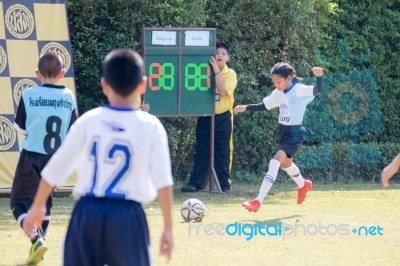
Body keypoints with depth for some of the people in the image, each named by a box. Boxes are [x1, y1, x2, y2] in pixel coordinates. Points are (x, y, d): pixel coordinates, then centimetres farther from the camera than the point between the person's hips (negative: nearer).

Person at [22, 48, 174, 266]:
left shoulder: (88, 121, 3)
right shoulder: (151, 127, -2)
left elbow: (55, 168, 4)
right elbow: (162, 181, -8)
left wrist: (38, 206, 17)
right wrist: (168, 227, -3)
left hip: (87, 213, 2)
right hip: (127, 216, -2)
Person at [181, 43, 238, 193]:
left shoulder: (230, 74, -1)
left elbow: (223, 91, -17)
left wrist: (216, 70, -17)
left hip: (222, 117, -3)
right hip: (205, 117, 3)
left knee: (223, 152, 1)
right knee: (201, 151, 3)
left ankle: (224, 185, 5)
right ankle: (195, 183, 3)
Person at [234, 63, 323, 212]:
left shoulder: (300, 90, -17)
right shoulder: (279, 93, 3)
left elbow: (317, 90, -31)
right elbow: (264, 106, 13)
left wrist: (319, 77, -50)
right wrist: (246, 108, 3)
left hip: (295, 134, -8)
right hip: (283, 132, 8)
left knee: (275, 161, -21)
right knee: (285, 163, 26)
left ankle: (258, 201, -26)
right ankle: (303, 185, 57)